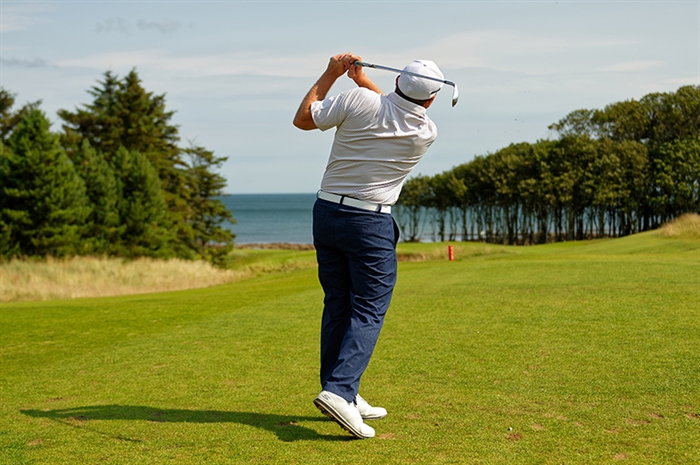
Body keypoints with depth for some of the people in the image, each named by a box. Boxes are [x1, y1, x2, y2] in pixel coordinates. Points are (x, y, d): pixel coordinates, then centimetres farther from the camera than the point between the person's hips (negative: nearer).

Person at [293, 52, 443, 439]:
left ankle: (343, 394, 16)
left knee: (337, 305, 11)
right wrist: (360, 77, 21)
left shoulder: (357, 101, -8)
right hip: (370, 223, -4)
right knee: (368, 312, -1)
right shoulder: (426, 133, -4)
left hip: (327, 212, 4)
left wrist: (331, 74, 13)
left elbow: (303, 119, 6)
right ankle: (338, 391, -19)